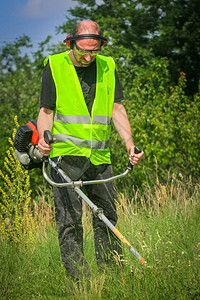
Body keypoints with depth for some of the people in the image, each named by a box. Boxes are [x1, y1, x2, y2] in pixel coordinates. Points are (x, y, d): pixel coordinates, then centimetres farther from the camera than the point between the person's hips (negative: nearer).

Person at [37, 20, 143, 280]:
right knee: (69, 218, -9)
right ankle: (78, 278, -7)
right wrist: (43, 138, -16)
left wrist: (129, 142, -4)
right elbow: (46, 110, 2)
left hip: (99, 155, 4)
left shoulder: (107, 67, 10)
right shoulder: (55, 66, 0)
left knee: (107, 217, 7)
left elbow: (116, 108, 9)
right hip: (65, 153, -4)